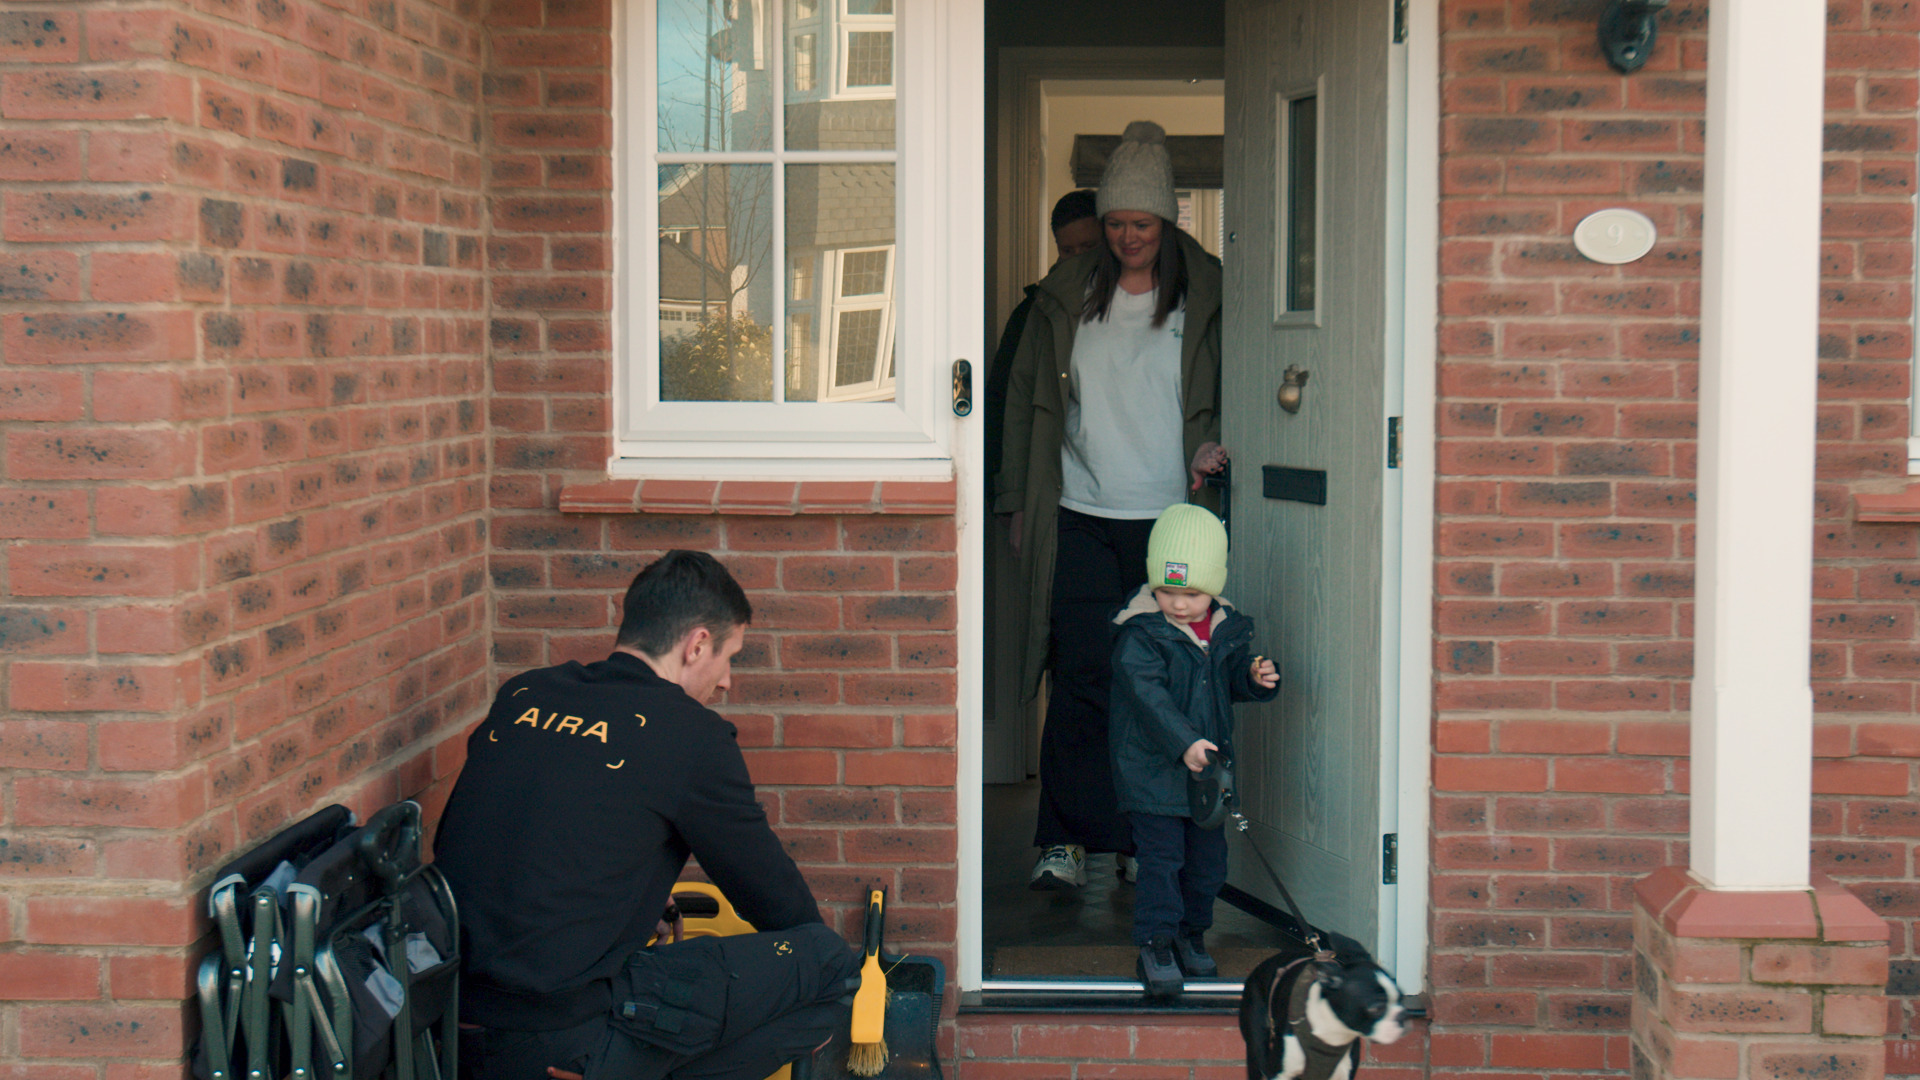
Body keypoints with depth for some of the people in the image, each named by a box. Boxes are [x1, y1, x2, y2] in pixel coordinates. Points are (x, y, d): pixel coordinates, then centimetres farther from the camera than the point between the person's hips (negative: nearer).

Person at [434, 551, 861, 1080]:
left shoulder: (521, 695, 12)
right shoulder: (691, 734, -6)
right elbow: (774, 894, 7)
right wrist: (816, 961, 26)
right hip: (561, 1034, -8)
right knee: (832, 965, -2)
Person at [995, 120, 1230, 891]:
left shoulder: (1204, 298, 4)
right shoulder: (1067, 296, 9)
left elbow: (1225, 397, 9)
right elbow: (1027, 398, 13)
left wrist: (1211, 449, -13)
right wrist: (1018, 502, 10)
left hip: (1170, 521, -1)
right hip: (1081, 519, 1)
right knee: (1080, 679, -3)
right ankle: (1066, 841, 4)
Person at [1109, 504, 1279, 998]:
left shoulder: (1226, 628, 4)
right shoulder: (1140, 634, -15)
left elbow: (1232, 676, 16)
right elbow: (1146, 693, -23)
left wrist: (1257, 678, -8)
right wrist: (1183, 742, -31)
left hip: (1210, 765, 6)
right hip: (1152, 767, -6)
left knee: (1208, 856, 13)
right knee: (1161, 856, -6)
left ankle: (1192, 934, 31)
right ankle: (1155, 944, 4)